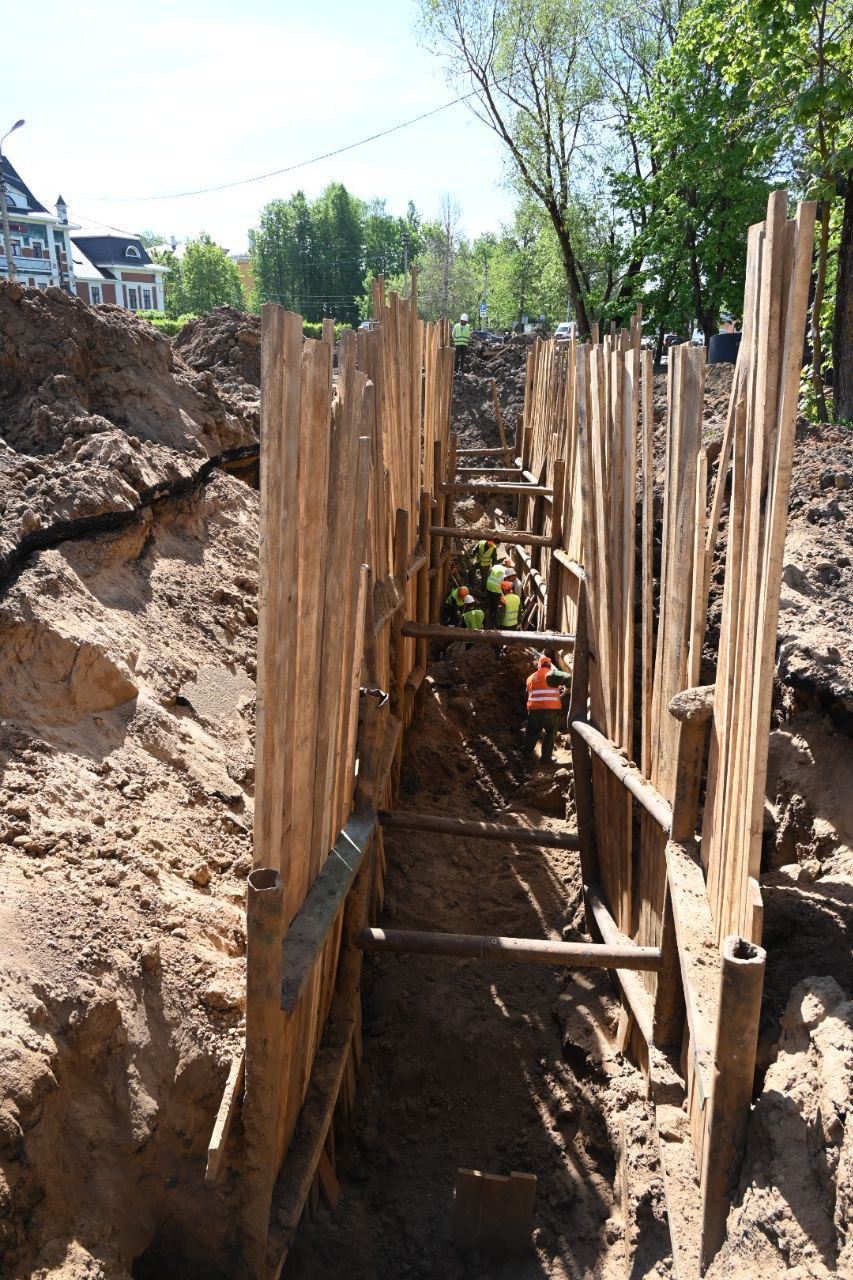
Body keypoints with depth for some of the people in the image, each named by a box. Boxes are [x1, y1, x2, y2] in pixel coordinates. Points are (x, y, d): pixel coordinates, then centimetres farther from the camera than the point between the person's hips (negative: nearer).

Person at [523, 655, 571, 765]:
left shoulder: (531, 678, 17)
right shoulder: (552, 673, -2)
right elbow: (567, 678, -14)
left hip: (533, 709, 5)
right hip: (550, 710, -5)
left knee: (532, 732, 16)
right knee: (550, 733, 7)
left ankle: (527, 754, 21)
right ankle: (546, 757, 6)